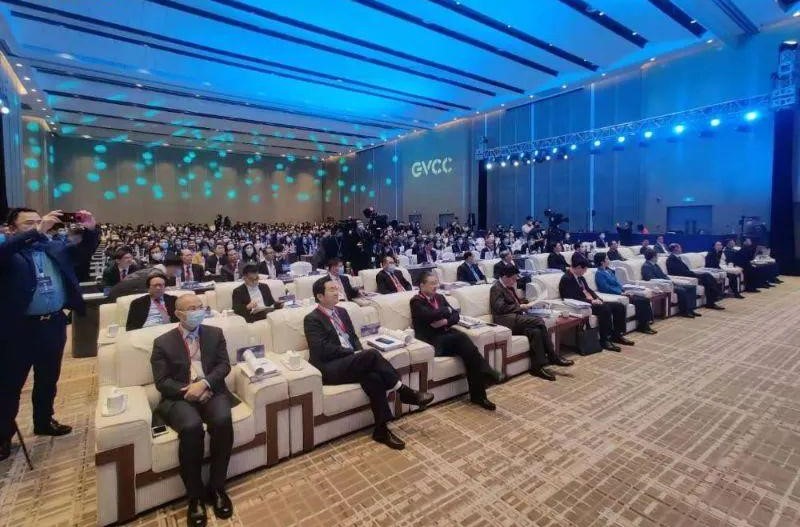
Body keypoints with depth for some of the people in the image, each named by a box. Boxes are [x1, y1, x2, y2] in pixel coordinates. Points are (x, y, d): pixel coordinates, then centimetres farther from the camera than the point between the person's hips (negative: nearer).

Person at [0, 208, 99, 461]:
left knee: (48, 379, 19)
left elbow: (84, 250, 8)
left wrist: (90, 230, -12)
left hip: (53, 324, 5)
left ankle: (44, 421, 36)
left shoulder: (56, 246, 8)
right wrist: (37, 231, -33)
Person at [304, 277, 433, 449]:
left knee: (373, 377, -27)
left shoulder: (341, 311, 18)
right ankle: (404, 392, -17)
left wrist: (359, 354, -3)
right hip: (329, 368, -7)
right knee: (372, 354, -29)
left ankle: (381, 429, -18)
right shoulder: (312, 319, -5)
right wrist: (354, 353, -16)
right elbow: (323, 349, -15)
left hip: (350, 361, 7)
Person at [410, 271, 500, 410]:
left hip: (446, 335, 6)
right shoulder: (416, 301, -2)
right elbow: (430, 315, -21)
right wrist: (447, 310, -4)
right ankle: (485, 370, -25)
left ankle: (478, 395, -23)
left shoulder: (439, 297, 19)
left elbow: (455, 315, 13)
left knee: (463, 343, -25)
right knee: (461, 338, -30)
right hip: (431, 341, -6)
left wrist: (446, 321, -9)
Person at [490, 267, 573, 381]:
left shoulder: (510, 287, 21)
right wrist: (520, 306, -11)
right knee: (539, 321, -24)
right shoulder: (496, 288, -6)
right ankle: (553, 357, -14)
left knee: (536, 331, -22)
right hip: (506, 320, -8)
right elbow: (500, 308, -16)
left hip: (516, 318, 8)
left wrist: (525, 305, 8)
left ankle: (538, 366, -19)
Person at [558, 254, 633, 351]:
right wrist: (591, 301, -21)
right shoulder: (566, 279, -14)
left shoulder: (580, 277, 17)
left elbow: (589, 290, 18)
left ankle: (617, 335, 9)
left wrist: (597, 299, -2)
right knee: (605, 309, -32)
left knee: (619, 306, 2)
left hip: (592, 302, 10)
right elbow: (573, 298, -22)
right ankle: (605, 340, -22)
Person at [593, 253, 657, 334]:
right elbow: (607, 288, -17)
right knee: (640, 301, -18)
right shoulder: (599, 274, -10)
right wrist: (621, 293, -17)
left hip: (621, 293, 9)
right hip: (615, 295, -8)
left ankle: (645, 325, -6)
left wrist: (625, 291, 2)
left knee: (646, 300, -7)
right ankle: (642, 326, -7)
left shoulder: (609, 270, 17)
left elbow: (617, 283, 18)